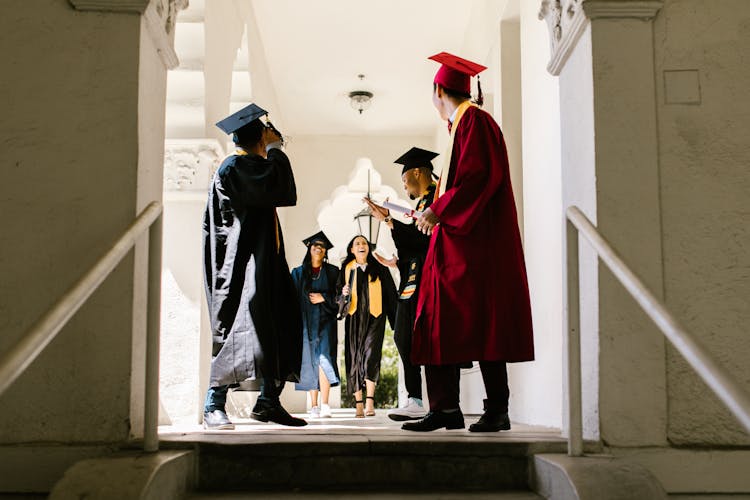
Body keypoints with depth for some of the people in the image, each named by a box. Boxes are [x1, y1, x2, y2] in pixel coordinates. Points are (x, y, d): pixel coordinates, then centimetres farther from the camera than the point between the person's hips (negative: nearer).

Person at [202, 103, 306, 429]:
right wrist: (275, 149, -11)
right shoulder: (233, 168, -9)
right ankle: (214, 406, -7)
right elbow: (282, 191, -21)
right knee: (237, 328, -13)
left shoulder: (248, 168, 23)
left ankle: (268, 402, 11)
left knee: (281, 332, 5)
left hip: (264, 266, 10)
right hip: (241, 265, -10)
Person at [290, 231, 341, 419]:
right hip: (305, 322, 2)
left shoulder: (332, 272, 9)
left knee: (323, 358, -18)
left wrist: (324, 298, -9)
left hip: (325, 321, -2)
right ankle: (314, 406, 6)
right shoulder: (298, 273, 13)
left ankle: (325, 404, -18)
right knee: (310, 362, 1)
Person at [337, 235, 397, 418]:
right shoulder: (346, 269, 13)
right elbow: (338, 290, 15)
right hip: (354, 317, 2)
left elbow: (390, 294, 9)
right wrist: (343, 292, -10)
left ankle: (370, 402, -22)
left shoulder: (379, 269, 9)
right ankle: (358, 405, 2)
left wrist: (395, 320, 3)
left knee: (370, 353, -18)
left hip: (374, 317, -2)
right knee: (355, 357, -2)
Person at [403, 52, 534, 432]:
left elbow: (479, 175, -19)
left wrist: (439, 210, -15)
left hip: (475, 243, -10)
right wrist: (434, 214, 30)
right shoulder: (461, 125, 23)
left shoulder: (473, 120, -6)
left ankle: (497, 411, -4)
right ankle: (445, 409, 8)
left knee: (481, 324, -9)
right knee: (442, 324, 6)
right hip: (454, 241, 10)